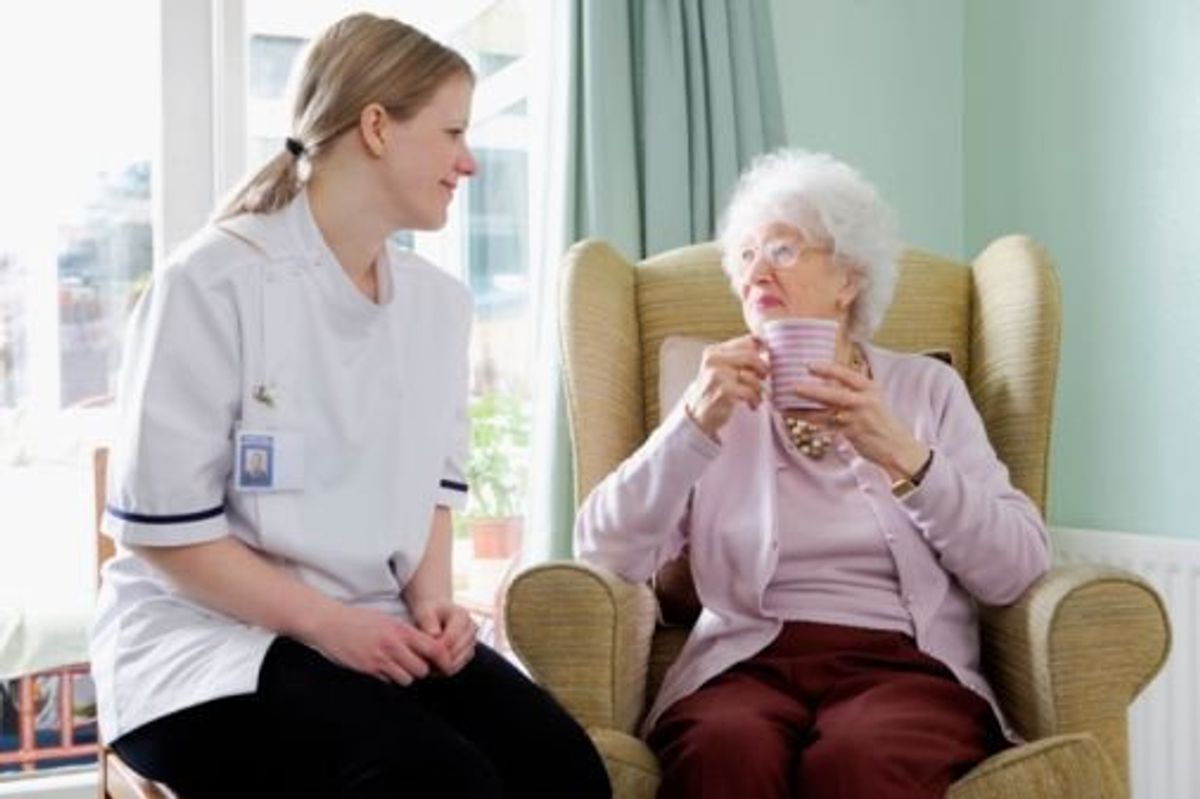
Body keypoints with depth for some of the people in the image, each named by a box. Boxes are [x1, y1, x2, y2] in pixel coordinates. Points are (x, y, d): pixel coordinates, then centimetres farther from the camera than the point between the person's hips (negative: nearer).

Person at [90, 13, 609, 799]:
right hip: (207, 642, -5)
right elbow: (162, 523, -12)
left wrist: (431, 600, -4)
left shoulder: (439, 301, 8)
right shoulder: (213, 281, -13)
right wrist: (325, 624, -17)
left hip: (381, 632, 6)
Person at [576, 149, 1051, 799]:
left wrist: (903, 455, -12)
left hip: (904, 664, 0)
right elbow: (606, 554, 0)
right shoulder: (724, 401, 15)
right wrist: (694, 424, -13)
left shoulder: (927, 388, 14)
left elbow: (1016, 570, 1)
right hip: (745, 664, 1)